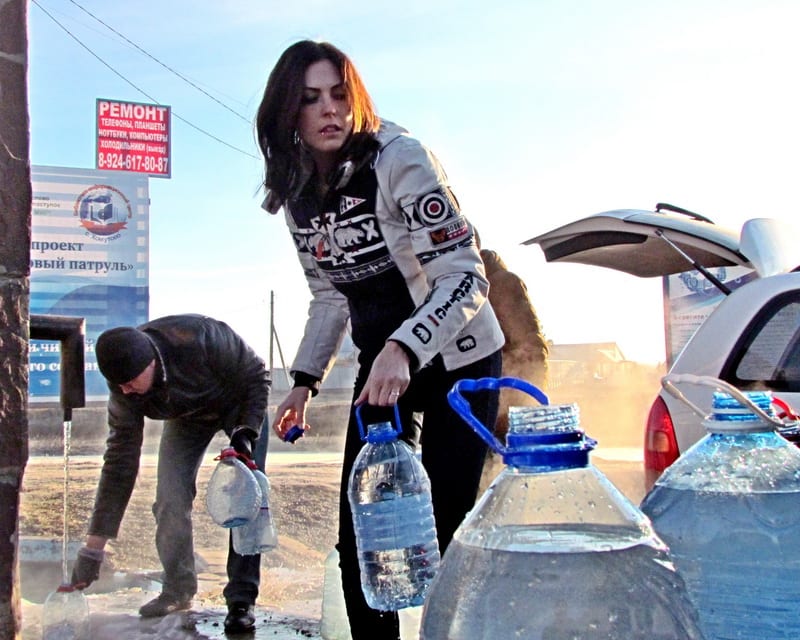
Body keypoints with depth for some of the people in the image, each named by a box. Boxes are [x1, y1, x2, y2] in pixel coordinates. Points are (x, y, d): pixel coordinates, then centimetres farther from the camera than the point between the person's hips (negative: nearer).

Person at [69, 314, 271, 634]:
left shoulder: (200, 339, -41)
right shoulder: (124, 390, -26)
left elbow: (257, 375, -23)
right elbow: (120, 460, -21)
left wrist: (245, 432, -34)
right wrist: (93, 548, -21)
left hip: (238, 404, -3)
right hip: (187, 416, 4)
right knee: (169, 498, -9)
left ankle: (241, 600, -10)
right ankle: (177, 590, 10)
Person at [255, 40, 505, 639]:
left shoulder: (400, 158, -18)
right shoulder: (297, 193, 1)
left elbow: (466, 276, -24)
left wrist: (402, 349, -37)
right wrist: (304, 381, 6)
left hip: (456, 358, -5)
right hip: (381, 363, 6)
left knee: (446, 529, -6)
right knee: (358, 532, 4)